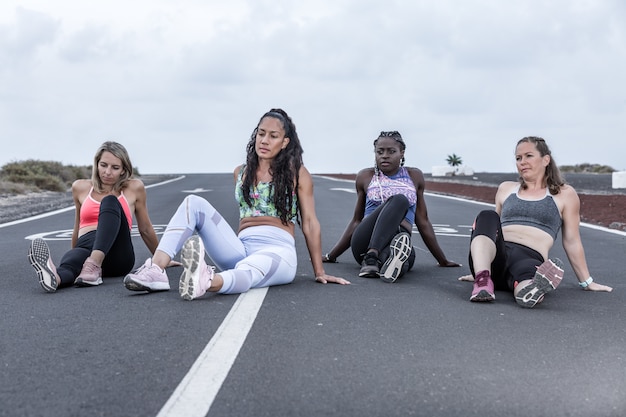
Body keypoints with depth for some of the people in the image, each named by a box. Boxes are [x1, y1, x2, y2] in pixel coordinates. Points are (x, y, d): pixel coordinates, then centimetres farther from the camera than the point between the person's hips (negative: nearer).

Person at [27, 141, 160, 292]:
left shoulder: (134, 188, 12)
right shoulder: (80, 188, 18)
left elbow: (145, 229, 22)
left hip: (118, 255, -1)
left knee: (110, 201, -27)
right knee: (72, 257, -37)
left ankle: (94, 264, -51)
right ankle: (55, 277, -73)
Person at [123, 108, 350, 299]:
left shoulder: (297, 173, 6)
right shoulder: (241, 172, 18)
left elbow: (309, 222, 4)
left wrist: (319, 272, 3)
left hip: (278, 250, -4)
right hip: (241, 249, 4)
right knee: (194, 203, -14)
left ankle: (207, 281, -76)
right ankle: (156, 269, -34)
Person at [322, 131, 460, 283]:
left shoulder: (414, 176, 19)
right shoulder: (366, 177, 18)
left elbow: (423, 222, 23)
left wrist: (443, 261, 22)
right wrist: (330, 256, 17)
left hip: (399, 240, 0)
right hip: (365, 243, 0)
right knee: (399, 199, -30)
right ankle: (371, 257, -47)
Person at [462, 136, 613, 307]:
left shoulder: (564, 194, 16)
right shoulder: (506, 189, 25)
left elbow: (572, 241, 17)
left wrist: (586, 282, 17)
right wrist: (480, 273, 32)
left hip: (530, 258, -3)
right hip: (495, 258, 3)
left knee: (526, 269, -40)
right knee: (487, 216, -28)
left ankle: (530, 290, -76)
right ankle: (483, 280, -51)